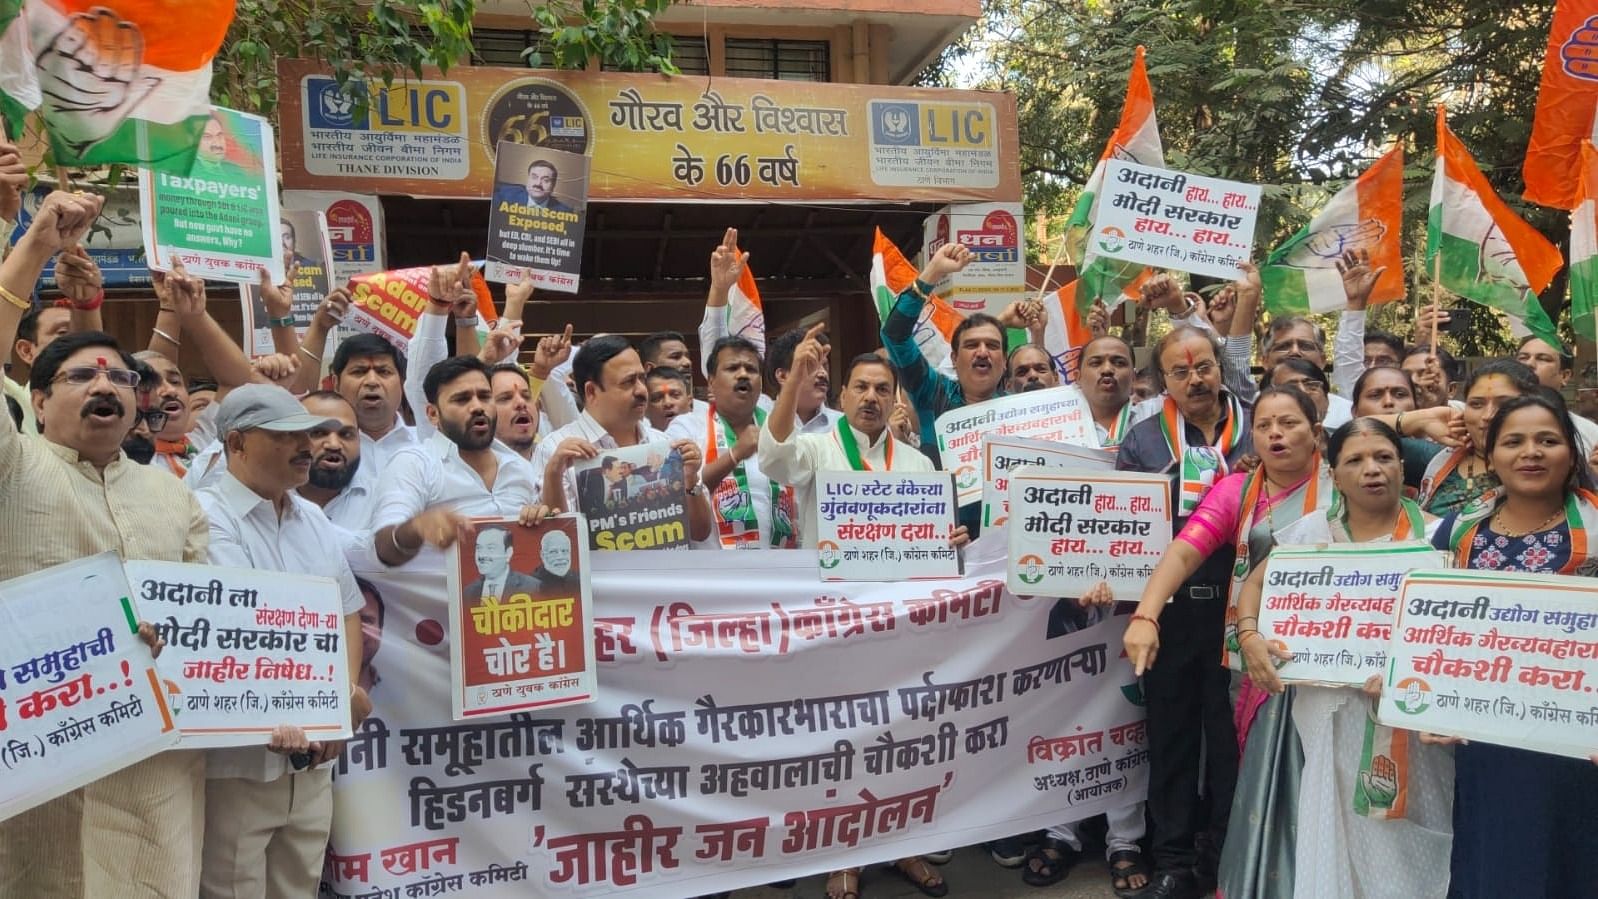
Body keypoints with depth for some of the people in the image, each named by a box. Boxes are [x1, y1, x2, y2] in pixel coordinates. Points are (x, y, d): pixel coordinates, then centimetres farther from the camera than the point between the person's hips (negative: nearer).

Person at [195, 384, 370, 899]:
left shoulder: (314, 519, 12)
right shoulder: (209, 517, -13)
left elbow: (347, 612, 15)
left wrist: (346, 693, -1)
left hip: (311, 756, 7)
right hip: (234, 760, -7)